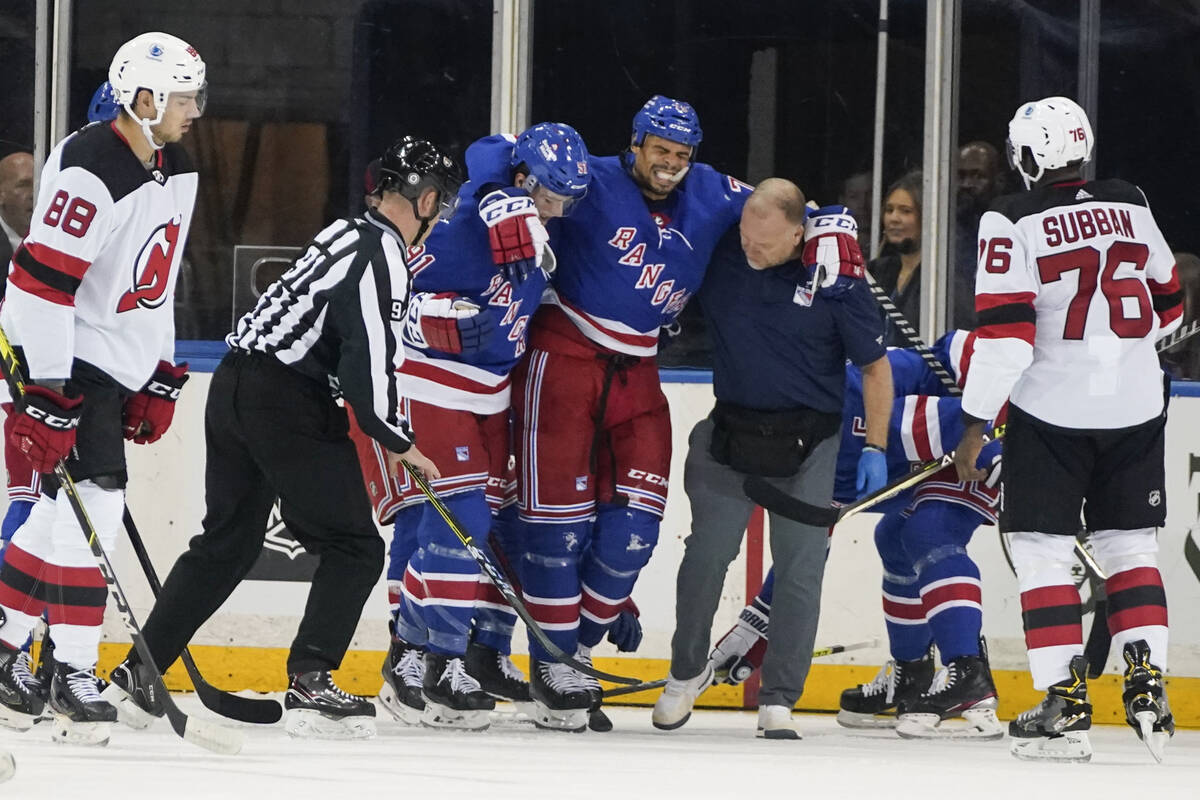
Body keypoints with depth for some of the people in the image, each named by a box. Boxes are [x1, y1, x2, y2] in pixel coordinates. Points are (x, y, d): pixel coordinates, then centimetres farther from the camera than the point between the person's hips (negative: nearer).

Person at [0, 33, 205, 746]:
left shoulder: (177, 172, 9)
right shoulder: (91, 171, -21)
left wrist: (161, 378, 18)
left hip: (115, 364, 9)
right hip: (65, 358, -9)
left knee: (65, 515, 11)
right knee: (91, 502, -14)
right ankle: (74, 674, -11)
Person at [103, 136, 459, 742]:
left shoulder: (350, 234, 18)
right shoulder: (382, 255, -13)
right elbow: (369, 362, -18)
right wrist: (399, 443, -7)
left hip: (239, 384, 10)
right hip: (287, 402, -9)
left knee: (227, 542, 17)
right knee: (353, 547, -2)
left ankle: (138, 674, 16)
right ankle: (310, 685, -10)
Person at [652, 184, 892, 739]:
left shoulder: (835, 277, -14)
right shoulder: (720, 250, -7)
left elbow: (875, 365, -4)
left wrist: (874, 448, -5)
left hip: (808, 443, -2)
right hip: (732, 431, 2)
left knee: (800, 569, -3)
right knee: (707, 555, 0)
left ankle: (779, 699, 5)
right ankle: (686, 672, 23)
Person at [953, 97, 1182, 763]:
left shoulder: (1013, 221, -9)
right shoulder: (1131, 208, 6)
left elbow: (1003, 331, -15)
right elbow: (1167, 306, 17)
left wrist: (975, 425, -10)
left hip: (1053, 408, -4)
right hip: (1136, 405, 4)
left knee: (1041, 549, 2)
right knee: (1129, 544, 14)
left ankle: (1064, 701, -5)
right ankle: (1146, 681, 3)